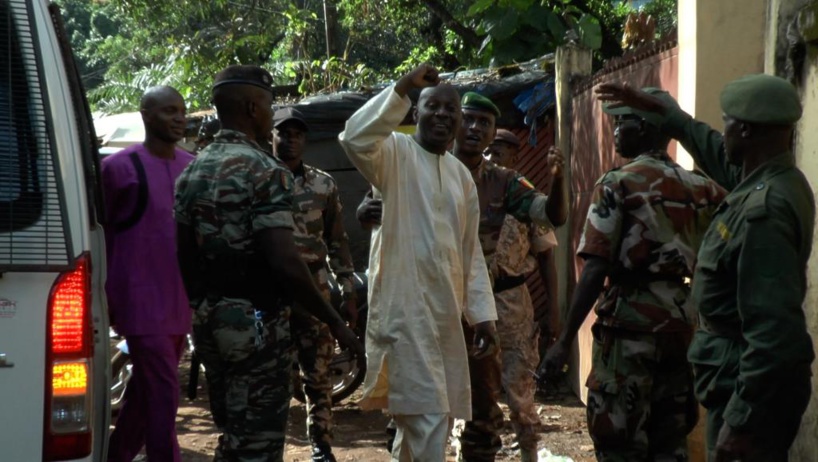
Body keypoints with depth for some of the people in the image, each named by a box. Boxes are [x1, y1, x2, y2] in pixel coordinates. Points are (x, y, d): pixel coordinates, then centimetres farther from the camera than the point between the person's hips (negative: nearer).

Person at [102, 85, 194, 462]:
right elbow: (100, 233, -1)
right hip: (142, 300, -6)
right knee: (163, 393, -9)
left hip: (180, 301, 6)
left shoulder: (192, 166, 10)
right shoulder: (121, 168, -6)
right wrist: (103, 294, -3)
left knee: (146, 390, 16)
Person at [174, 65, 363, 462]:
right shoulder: (264, 172, -15)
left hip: (210, 322, 8)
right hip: (255, 323, -8)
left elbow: (184, 258, 13)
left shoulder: (192, 172, 9)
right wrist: (336, 323, -15)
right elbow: (284, 263, -22)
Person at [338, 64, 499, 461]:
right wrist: (404, 86, -25)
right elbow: (355, 138, -28)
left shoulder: (462, 175, 16)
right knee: (427, 416, -12)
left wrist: (483, 315, 12)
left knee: (416, 418, 15)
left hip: (447, 313, 7)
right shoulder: (395, 153, -4)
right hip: (404, 309, -7)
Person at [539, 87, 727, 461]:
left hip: (630, 321, -6)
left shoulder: (618, 184, -9)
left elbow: (595, 269, -15)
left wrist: (565, 339, -14)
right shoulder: (698, 188, 9)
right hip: (681, 322, 6)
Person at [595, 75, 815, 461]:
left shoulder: (764, 209, -26)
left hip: (748, 379, -10)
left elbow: (772, 330, -31)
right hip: (745, 372, 10)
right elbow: (710, 148, 28)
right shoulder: (772, 180, 5)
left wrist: (742, 419, -30)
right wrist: (656, 110, 38)